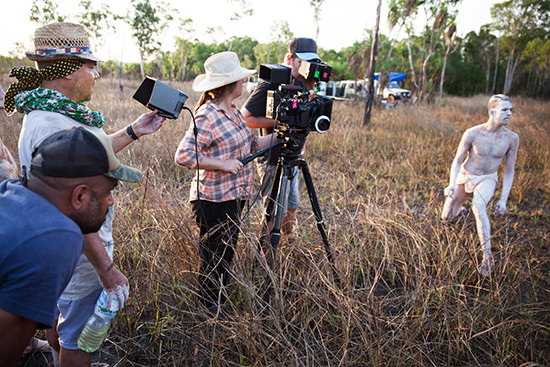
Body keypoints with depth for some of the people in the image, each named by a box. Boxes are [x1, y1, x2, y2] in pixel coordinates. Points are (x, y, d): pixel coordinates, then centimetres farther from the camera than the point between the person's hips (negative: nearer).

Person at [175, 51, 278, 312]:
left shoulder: (233, 112, 10)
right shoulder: (207, 116, -18)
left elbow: (250, 145, 16)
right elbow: (184, 155, -23)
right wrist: (222, 165, -21)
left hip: (235, 197, 9)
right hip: (215, 201, -9)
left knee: (226, 254, 20)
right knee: (215, 259, 4)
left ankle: (220, 307, 37)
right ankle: (211, 312, 23)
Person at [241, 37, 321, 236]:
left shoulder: (301, 85, 7)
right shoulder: (269, 86, -17)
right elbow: (245, 118, -14)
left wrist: (310, 88, -4)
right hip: (272, 160, -8)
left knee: (291, 207, 18)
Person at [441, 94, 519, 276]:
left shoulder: (512, 138, -15)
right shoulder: (472, 133, -20)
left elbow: (509, 170, -5)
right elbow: (457, 161, -11)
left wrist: (503, 199, -9)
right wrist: (452, 185, -27)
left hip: (487, 179, -1)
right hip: (464, 177, 1)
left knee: (478, 206, -36)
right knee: (446, 217, 9)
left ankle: (487, 255, -30)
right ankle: (458, 209, 49)